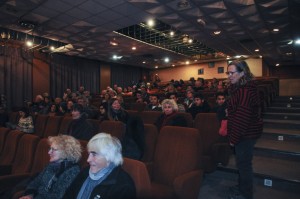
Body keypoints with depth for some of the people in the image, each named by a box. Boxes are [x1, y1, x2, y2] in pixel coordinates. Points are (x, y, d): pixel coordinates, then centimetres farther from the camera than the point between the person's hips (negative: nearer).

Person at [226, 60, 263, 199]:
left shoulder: (246, 90, -23)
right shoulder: (239, 88, 10)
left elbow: (242, 117, -26)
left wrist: (234, 138, -18)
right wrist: (232, 135, 13)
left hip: (246, 133, -10)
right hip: (245, 132, 10)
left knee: (244, 163, 5)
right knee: (242, 162, 21)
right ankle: (242, 188, 40)